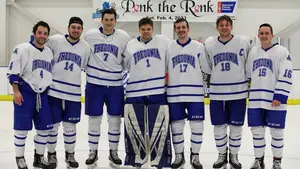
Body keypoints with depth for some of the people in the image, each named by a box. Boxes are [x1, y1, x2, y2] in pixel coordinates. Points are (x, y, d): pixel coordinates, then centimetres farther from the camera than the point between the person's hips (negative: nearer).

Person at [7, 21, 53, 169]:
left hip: (42, 94, 6)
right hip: (24, 92, -6)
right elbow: (13, 72, -11)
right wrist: (16, 91, -17)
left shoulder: (49, 52, 11)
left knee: (45, 127, 6)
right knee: (22, 127, -2)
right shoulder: (22, 49, -8)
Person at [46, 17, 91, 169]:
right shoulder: (54, 41, -4)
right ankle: (51, 154, 24)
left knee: (70, 126, 9)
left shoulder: (86, 47, 4)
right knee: (53, 124, 6)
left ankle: (70, 155, 26)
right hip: (54, 90, -2)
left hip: (73, 93, 2)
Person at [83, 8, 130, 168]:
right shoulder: (89, 35, -4)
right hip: (94, 83, -1)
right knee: (94, 118, 6)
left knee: (115, 119, 7)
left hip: (115, 84, 1)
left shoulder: (124, 37, -2)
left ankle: (113, 152, 23)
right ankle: (93, 152, 21)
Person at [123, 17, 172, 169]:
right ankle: (138, 157, 22)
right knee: (133, 126, 5)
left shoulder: (163, 41, 4)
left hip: (158, 91, -1)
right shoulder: (130, 45, 9)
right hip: (135, 91, 2)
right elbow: (124, 66, 16)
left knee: (159, 126, 0)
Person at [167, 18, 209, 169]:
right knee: (176, 126, 7)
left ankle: (195, 156, 18)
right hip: (174, 93, 1)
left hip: (195, 93, -1)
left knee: (197, 126, 2)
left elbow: (207, 69, 5)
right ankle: (179, 156, 22)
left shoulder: (199, 46, 1)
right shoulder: (169, 47, 5)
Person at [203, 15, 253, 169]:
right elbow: (206, 67, 12)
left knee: (236, 126, 7)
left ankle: (234, 156, 24)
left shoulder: (243, 42, -4)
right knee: (219, 126, 7)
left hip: (238, 91, -1)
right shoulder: (209, 44, 1)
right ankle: (222, 155, 25)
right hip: (217, 92, 1)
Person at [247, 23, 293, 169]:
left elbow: (286, 76, -11)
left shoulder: (282, 51, -5)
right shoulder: (253, 52, 11)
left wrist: (280, 97, -18)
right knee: (257, 131, 9)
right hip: (256, 100, 4)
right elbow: (247, 75, 18)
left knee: (276, 132, 5)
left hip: (275, 100, -4)